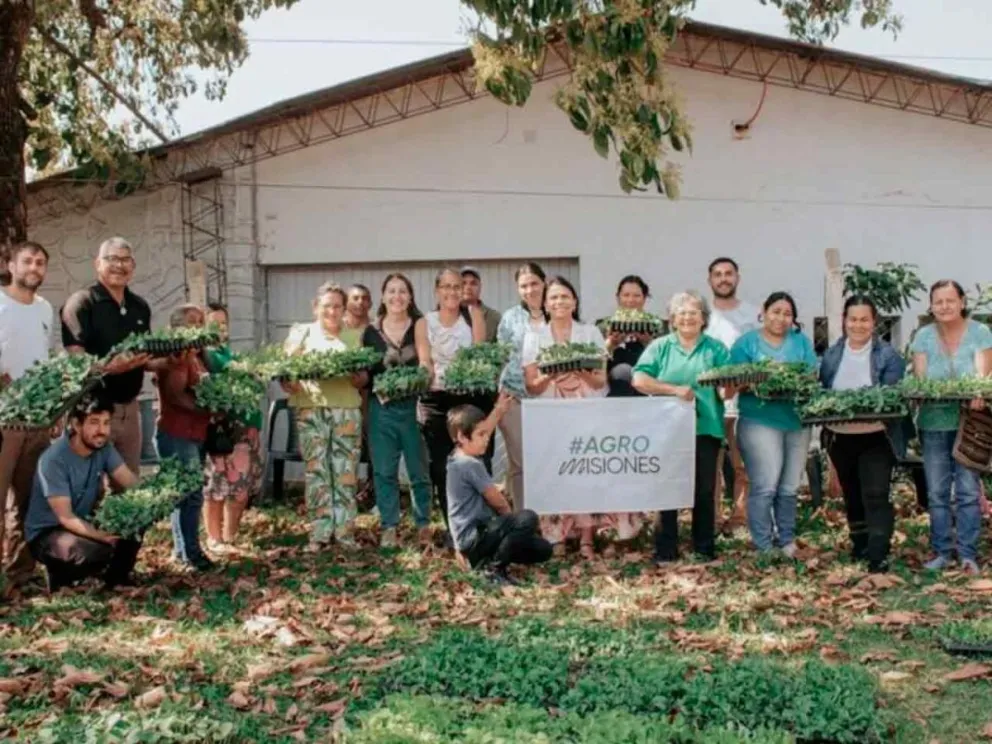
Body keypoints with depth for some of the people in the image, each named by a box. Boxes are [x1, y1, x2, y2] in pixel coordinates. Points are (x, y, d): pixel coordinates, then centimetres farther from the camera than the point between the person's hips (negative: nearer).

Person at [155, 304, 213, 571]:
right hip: (178, 434, -10)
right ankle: (191, 552, -4)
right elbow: (176, 395, -20)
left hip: (195, 433, 10)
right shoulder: (175, 355, -11)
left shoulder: (196, 356, 18)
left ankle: (182, 548, 21)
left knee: (188, 494, 13)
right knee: (190, 494, -10)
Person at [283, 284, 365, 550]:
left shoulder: (354, 337, 13)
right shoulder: (301, 333, 8)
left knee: (346, 472, 1)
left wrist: (356, 376, -11)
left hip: (347, 409, 2)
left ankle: (344, 531, 9)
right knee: (317, 471, -2)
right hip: (311, 408, -2)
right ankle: (319, 533, 5)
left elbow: (363, 378, 12)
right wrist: (291, 383, -19)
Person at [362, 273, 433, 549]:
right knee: (384, 470, 4)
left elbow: (425, 357, -14)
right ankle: (389, 527, 12)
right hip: (381, 407, 2)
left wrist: (424, 368, -31)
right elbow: (363, 372, 13)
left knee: (419, 469, 2)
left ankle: (423, 524, 15)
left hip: (413, 405, -2)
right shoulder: (371, 332, 8)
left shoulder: (419, 324, 3)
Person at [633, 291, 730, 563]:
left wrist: (729, 387, -24)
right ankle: (665, 550, 11)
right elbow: (639, 380, -6)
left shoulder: (716, 349, 8)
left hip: (705, 428, 1)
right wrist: (675, 390, -15)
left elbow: (727, 387, 0)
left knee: (704, 489, 6)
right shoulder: (660, 347, 6)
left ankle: (705, 548, 17)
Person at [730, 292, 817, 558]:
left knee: (789, 487, 9)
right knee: (765, 486, -9)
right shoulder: (746, 343, 4)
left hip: (797, 421, 4)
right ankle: (763, 546, -1)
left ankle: (787, 541, 20)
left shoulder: (802, 342, 14)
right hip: (760, 421, -4)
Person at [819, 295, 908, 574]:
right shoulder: (831, 356, 6)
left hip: (876, 438, -4)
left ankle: (878, 555, -12)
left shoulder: (889, 356, -5)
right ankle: (860, 546, 34)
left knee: (875, 495, -12)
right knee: (852, 495, 17)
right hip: (840, 438, 4)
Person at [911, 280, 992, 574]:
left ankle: (968, 555, 5)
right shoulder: (924, 336, 6)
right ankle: (941, 552, 15)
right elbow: (918, 377, 0)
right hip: (933, 423, 2)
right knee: (937, 493, 6)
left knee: (968, 491, -2)